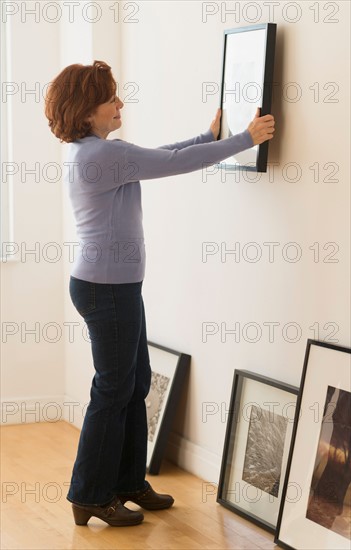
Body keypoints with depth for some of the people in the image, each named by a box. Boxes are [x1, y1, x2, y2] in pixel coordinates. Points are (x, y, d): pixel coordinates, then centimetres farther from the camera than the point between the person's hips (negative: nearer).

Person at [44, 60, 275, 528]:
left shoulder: (88, 152, 10)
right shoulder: (103, 155, -20)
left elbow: (158, 155, 20)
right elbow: (176, 163, -18)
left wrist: (210, 136, 22)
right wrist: (246, 139, -10)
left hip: (115, 285, 10)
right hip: (108, 288, -10)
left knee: (136, 383, 16)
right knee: (114, 389, 1)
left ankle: (128, 481, 28)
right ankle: (90, 497, 13)